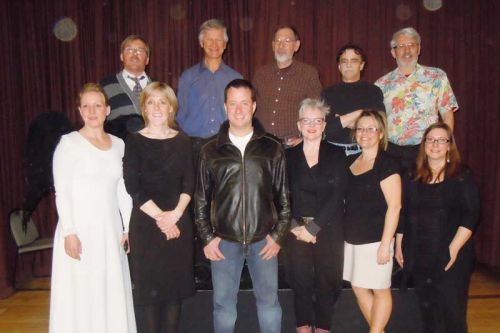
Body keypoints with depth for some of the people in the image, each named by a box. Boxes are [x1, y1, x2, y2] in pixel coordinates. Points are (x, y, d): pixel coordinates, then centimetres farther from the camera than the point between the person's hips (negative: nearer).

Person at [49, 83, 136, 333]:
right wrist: (69, 232, -15)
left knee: (112, 293, 11)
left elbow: (123, 190, 11)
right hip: (80, 229, -4)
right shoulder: (69, 143, -5)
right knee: (81, 296, 2)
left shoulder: (118, 144, 9)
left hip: (110, 230, 5)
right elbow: (62, 191, -9)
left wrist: (128, 228, 7)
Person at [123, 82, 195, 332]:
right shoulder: (134, 142, -1)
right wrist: (159, 215, -12)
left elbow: (189, 183, 3)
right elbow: (132, 187, -7)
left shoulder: (183, 141, 7)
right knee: (147, 287, 1)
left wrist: (175, 213, -11)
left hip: (178, 222, 3)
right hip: (145, 223, -2)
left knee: (175, 285, 8)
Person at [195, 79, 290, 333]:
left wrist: (279, 235, -1)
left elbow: (283, 196, 4)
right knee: (223, 302, 11)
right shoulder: (210, 151, 2)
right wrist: (207, 237, 1)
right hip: (224, 241, 0)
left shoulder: (272, 148, 1)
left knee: (269, 300, 12)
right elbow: (201, 199, 6)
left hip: (263, 240, 0)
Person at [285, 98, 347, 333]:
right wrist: (295, 227, -11)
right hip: (297, 231, 1)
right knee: (300, 281, 6)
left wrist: (312, 227, -12)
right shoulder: (289, 156, 5)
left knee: (328, 281, 6)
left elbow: (337, 197, -6)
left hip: (328, 230, 0)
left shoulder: (337, 155, 2)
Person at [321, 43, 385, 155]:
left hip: (365, 149, -1)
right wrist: (356, 114, -10)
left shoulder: (374, 91, 2)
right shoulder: (328, 93, 6)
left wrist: (341, 120, -7)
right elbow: (324, 126, -5)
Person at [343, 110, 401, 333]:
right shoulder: (351, 161, 9)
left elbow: (394, 206, -14)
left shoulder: (387, 164, -10)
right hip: (352, 238, 7)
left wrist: (385, 244, -16)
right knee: (358, 288, 13)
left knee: (380, 289, 5)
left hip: (375, 239, -7)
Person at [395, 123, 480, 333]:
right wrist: (399, 246, 9)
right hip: (419, 257, 3)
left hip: (450, 256, -3)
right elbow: (403, 215, 11)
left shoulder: (462, 176, -1)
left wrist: (455, 248, -16)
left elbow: (470, 215, -8)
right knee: (427, 309, 11)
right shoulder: (413, 178, 9)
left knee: (452, 309, -1)